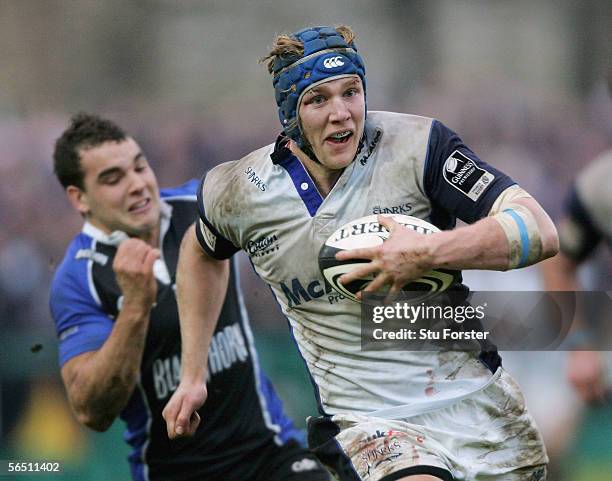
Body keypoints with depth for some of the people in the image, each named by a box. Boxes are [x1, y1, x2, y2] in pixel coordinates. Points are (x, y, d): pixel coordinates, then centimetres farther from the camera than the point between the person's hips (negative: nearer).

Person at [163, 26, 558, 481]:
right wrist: (193, 377, 19)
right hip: (368, 421, -1)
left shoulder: (417, 145, -10)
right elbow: (200, 252, 22)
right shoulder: (239, 192, -3)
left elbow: (540, 232, -18)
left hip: (476, 396, 1)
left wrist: (430, 252, -31)